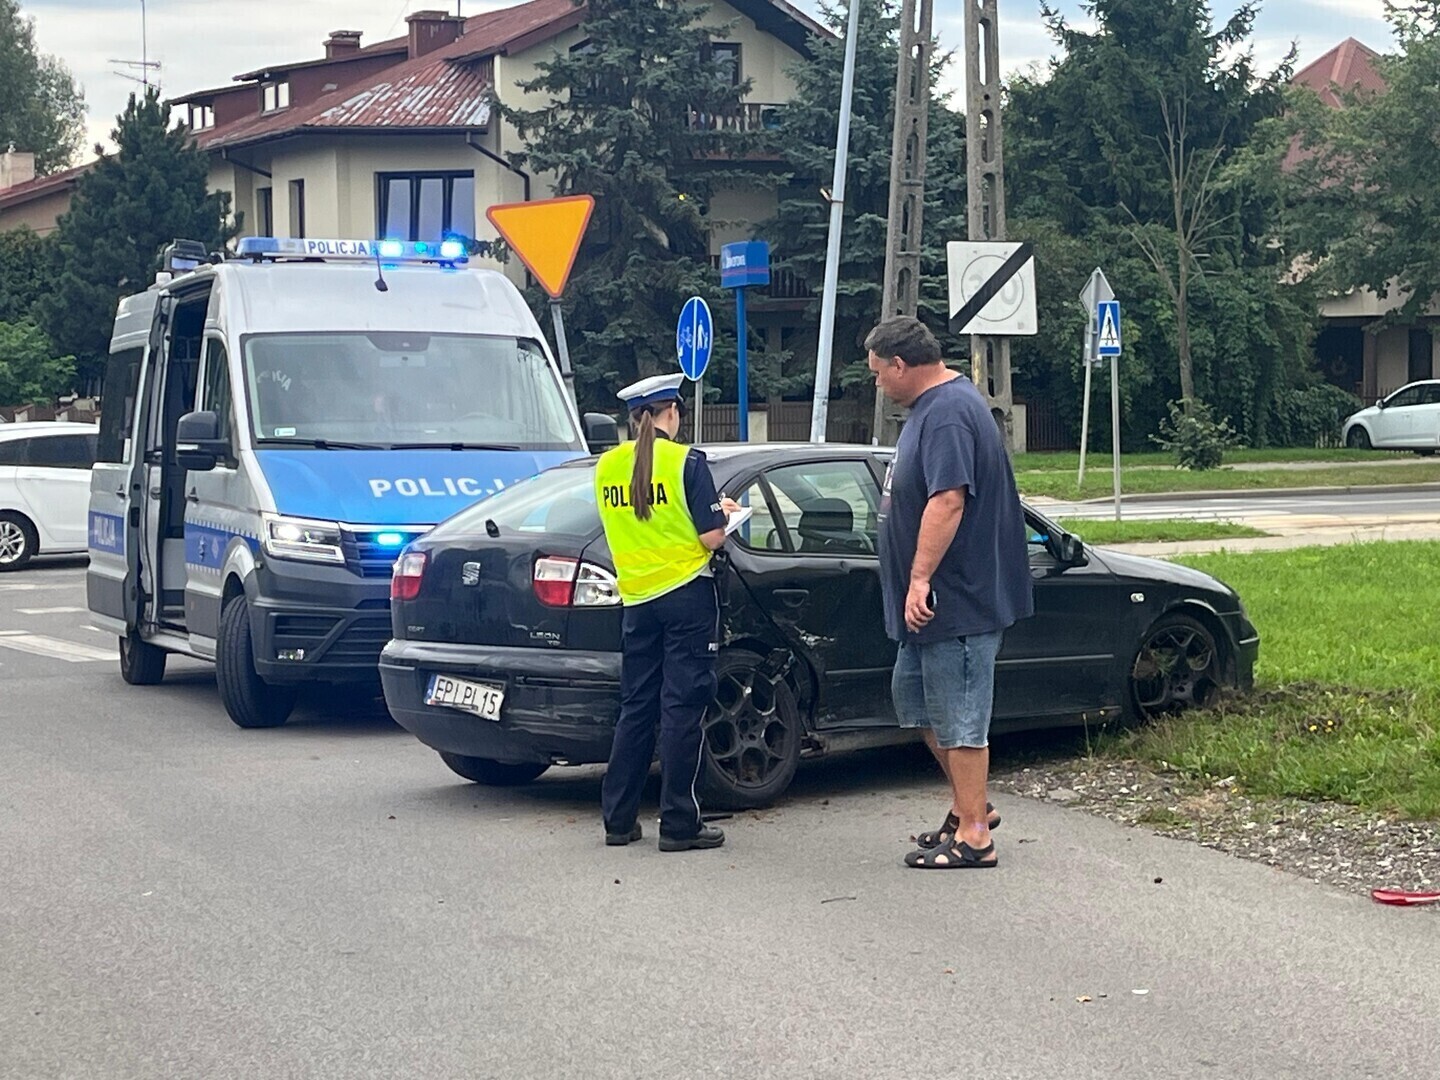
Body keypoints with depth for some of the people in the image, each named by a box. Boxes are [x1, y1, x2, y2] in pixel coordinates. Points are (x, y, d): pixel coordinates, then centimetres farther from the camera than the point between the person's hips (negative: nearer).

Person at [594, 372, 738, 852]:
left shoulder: (607, 466, 5)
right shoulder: (686, 462, -10)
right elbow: (711, 538, -12)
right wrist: (722, 513, 9)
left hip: (637, 600, 5)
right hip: (687, 595, -5)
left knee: (636, 708, 13)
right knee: (682, 708, -2)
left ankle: (618, 818, 13)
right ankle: (678, 825, -1)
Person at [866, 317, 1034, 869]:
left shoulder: (948, 414, -20)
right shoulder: (932, 408, 15)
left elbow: (948, 501, -29)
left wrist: (921, 579, -29)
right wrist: (917, 583, 25)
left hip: (958, 600, -11)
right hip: (937, 601, 11)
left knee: (958, 717, -5)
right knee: (914, 697, 18)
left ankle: (973, 835, 2)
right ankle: (970, 804, 28)